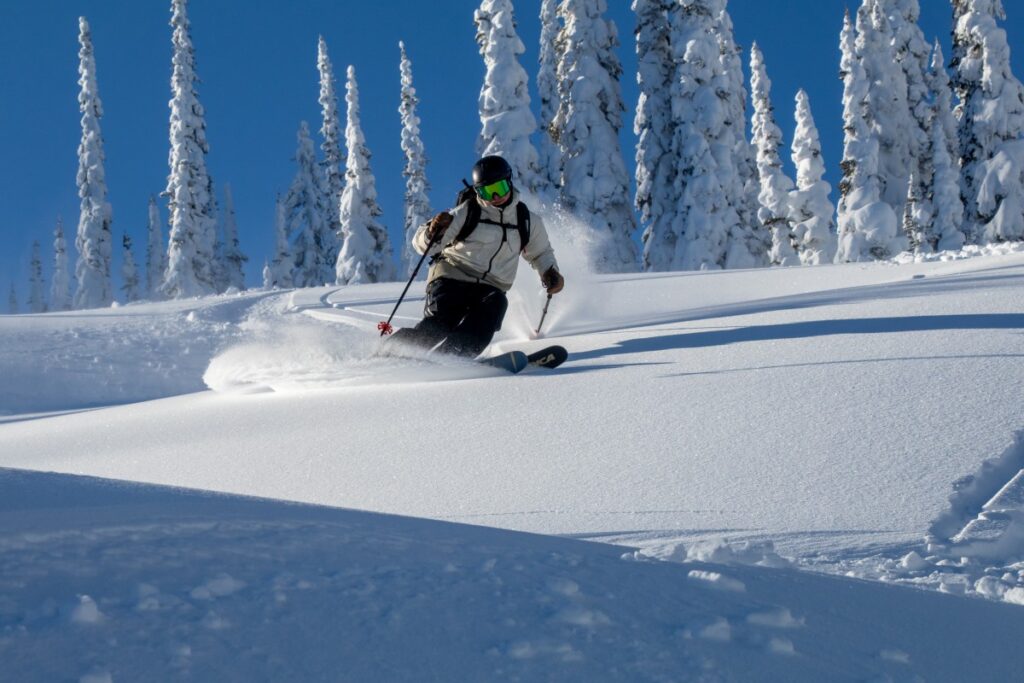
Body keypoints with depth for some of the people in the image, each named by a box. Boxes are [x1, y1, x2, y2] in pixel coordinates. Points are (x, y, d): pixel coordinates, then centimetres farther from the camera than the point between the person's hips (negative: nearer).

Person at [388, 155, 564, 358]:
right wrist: (433, 232, -26)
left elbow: (540, 253, 31)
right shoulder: (468, 212, -1)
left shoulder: (527, 221, 10)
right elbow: (423, 244, -2)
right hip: (452, 279, -3)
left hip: (490, 289, 3)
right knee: (439, 327, -28)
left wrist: (550, 272, 10)